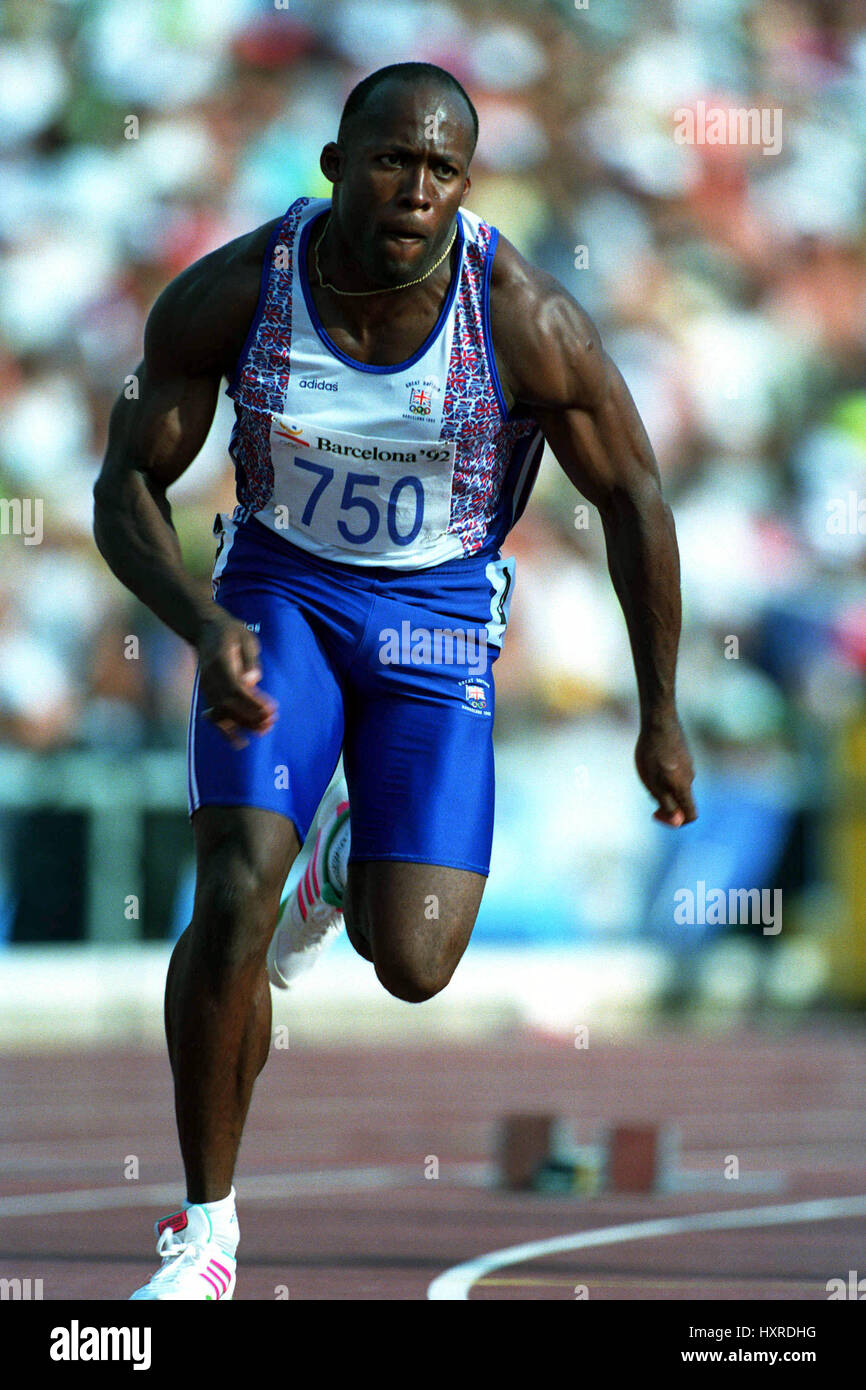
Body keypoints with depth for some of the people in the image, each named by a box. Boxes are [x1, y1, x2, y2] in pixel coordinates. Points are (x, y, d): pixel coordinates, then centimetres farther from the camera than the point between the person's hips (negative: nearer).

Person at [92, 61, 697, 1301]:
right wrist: (205, 627, -30)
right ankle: (205, 1228, -4)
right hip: (279, 591, 0)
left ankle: (350, 858, 32)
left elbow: (632, 498, -8)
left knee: (412, 965, -8)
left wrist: (661, 716, -1)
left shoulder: (528, 322, -22)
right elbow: (128, 487, -10)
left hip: (439, 614, 0)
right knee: (237, 899, -21)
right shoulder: (227, 297, -19)